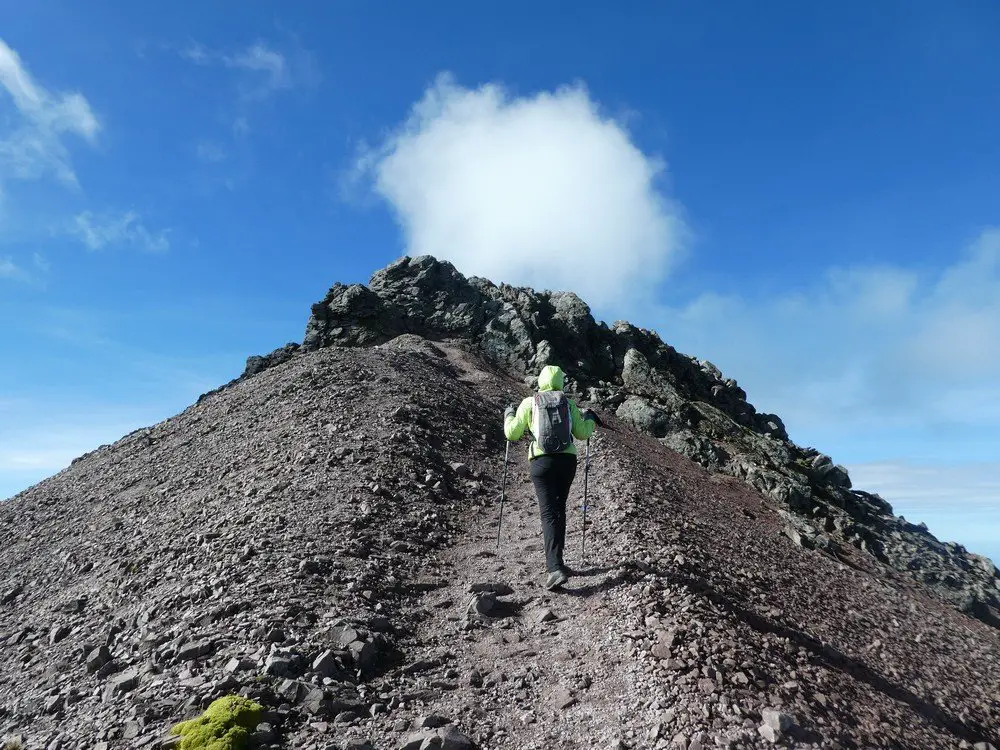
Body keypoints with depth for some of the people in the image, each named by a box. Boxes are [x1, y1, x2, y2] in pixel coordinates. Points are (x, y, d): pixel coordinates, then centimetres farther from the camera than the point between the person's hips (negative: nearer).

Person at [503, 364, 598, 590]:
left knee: (549, 513, -6)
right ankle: (555, 560, 26)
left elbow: (512, 434, 4)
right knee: (559, 509, 18)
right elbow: (582, 433, 9)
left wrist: (509, 415, 24)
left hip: (542, 462, -3)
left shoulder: (529, 403, 2)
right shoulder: (569, 403, 8)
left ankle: (556, 568, -18)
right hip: (567, 461, 3)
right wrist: (589, 418, 29)